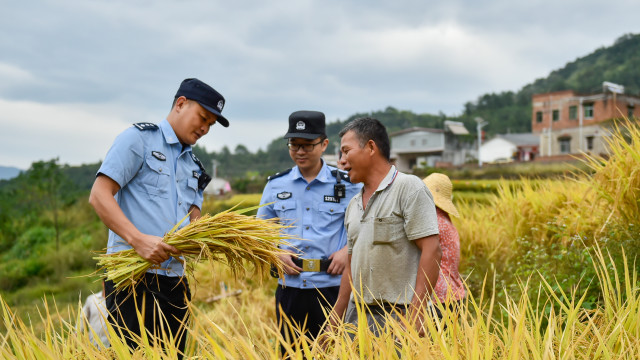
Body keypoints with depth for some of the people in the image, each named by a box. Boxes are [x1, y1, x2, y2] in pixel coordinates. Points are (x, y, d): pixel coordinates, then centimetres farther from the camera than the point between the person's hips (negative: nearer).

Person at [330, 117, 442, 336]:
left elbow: (431, 250, -15)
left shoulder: (409, 188, -7)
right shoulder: (354, 205, 16)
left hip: (398, 316, -7)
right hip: (356, 315, 7)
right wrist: (335, 321, 17)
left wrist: (416, 313, -21)